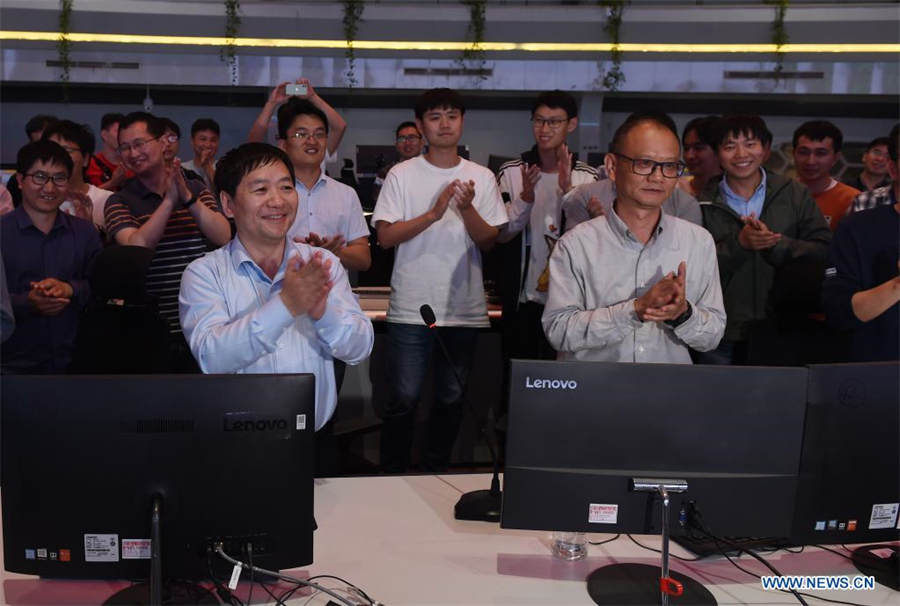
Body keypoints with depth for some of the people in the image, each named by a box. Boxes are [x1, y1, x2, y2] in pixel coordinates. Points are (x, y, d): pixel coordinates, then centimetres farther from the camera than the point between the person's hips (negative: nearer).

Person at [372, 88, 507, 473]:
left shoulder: (482, 177, 7)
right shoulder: (402, 175, 1)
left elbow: (489, 241, 2)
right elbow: (385, 236, -6)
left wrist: (467, 209, -16)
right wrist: (433, 214, -17)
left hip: (464, 308, 3)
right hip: (411, 307, -2)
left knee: (452, 399, 11)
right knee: (404, 399, 0)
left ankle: (435, 474, 26)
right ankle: (392, 475, 16)